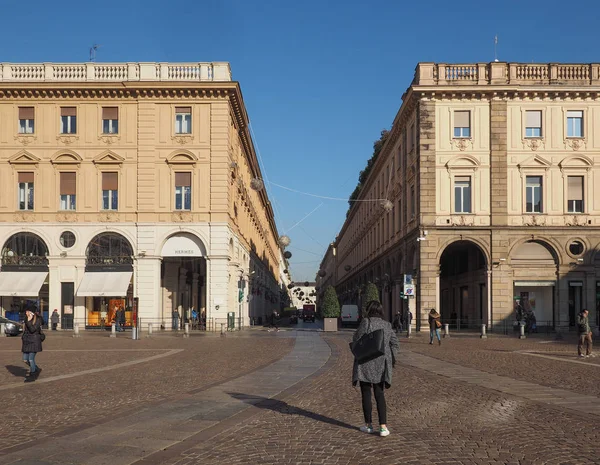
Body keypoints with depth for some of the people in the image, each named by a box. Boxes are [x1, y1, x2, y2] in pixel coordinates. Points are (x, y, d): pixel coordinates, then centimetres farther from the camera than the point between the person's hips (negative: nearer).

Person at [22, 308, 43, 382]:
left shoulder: (38, 320, -10)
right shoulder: (26, 319, 11)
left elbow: (32, 330, -20)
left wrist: (29, 321, -21)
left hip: (34, 342, -7)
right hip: (26, 342, 7)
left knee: (31, 359, -6)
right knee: (25, 360, 7)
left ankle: (32, 375, 9)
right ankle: (37, 369, 28)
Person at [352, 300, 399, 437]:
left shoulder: (366, 322, -12)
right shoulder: (387, 325, 5)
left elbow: (356, 339, -10)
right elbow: (395, 343, 8)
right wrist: (391, 359, 15)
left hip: (366, 364, -4)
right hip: (381, 364, 5)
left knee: (366, 394, 7)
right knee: (379, 395, 9)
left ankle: (368, 425, 13)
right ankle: (383, 426, -1)